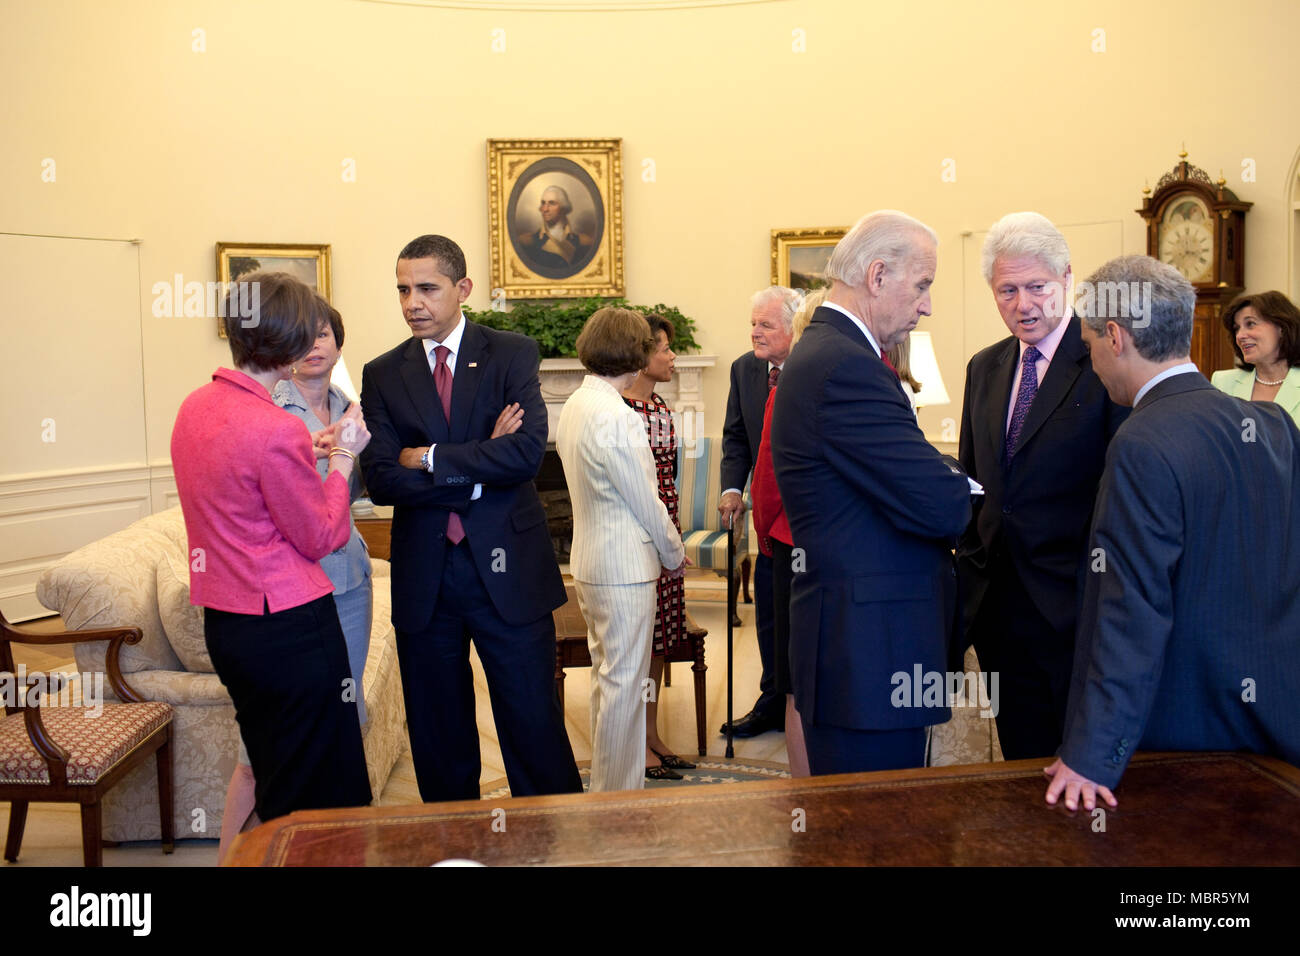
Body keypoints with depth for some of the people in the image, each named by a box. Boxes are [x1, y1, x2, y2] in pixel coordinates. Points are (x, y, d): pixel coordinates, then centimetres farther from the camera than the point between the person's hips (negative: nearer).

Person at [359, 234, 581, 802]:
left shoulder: (512, 354, 1)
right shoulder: (382, 375, 6)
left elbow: (527, 452, -15)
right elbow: (381, 480, -7)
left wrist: (428, 458, -10)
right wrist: (478, 465, -13)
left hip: (506, 569, -2)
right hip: (424, 578, 3)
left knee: (533, 724, 5)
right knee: (438, 738, 14)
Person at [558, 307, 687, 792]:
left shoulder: (575, 404, 8)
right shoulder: (615, 416, -22)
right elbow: (646, 501, -17)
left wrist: (664, 548, 14)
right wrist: (674, 555, -1)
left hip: (590, 561, 10)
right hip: (624, 567, -10)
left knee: (606, 675, 19)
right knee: (624, 683, 1)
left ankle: (605, 779, 31)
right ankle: (619, 793, 12)